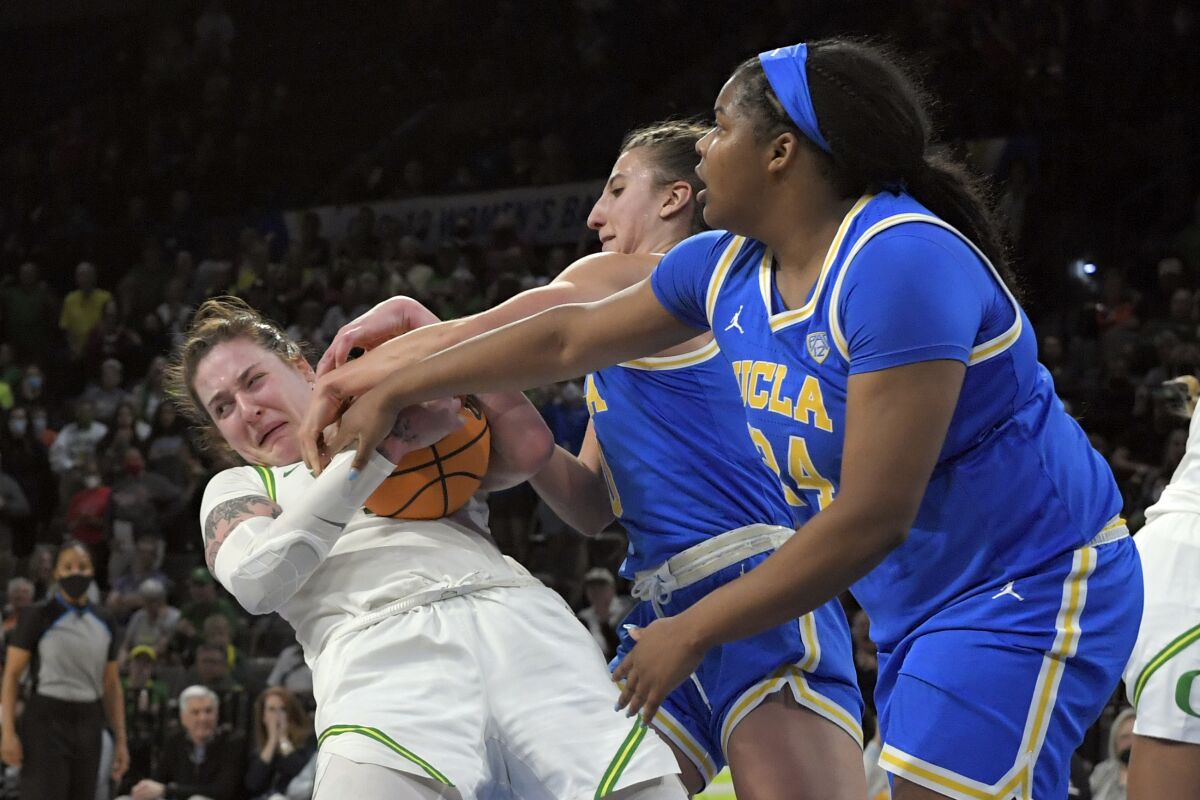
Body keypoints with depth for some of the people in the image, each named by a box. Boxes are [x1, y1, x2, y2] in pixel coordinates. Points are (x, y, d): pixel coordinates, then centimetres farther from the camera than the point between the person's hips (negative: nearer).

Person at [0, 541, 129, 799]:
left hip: (88, 724, 5)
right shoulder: (39, 616, -4)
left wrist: (120, 740, 9)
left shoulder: (103, 623, 11)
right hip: (46, 720, -5)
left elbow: (111, 685, 15)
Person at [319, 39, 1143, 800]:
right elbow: (568, 338, 19)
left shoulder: (900, 263, -25)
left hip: (1027, 588, -9)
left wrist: (692, 633, -18)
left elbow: (870, 518, -27)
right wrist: (394, 392, 21)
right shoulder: (727, 269, 3)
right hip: (920, 605, 9)